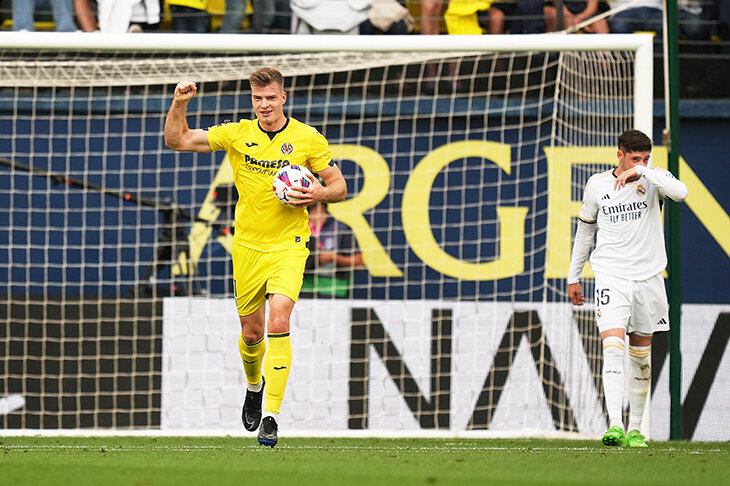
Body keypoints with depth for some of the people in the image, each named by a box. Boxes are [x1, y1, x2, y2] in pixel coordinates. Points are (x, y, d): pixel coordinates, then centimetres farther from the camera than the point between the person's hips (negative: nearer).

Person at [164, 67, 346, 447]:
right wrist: (179, 104, -15)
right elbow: (177, 141, 1)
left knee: (278, 322, -20)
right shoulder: (238, 134, 1)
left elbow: (339, 186, 5)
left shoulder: (308, 138, -2)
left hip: (288, 245, -2)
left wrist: (318, 194, -17)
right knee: (251, 332, 10)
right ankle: (254, 384, 44)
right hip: (247, 245, 2)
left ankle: (271, 415, -19)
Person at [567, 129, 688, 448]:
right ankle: (615, 427, -27)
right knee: (613, 349, -18)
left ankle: (635, 429, 22)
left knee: (641, 358, 10)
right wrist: (573, 277, 18)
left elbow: (680, 192, -23)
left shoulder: (653, 179, 0)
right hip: (611, 276, -1)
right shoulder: (597, 185, 3)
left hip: (648, 277, 1)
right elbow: (585, 230, 15)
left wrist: (641, 172, -27)